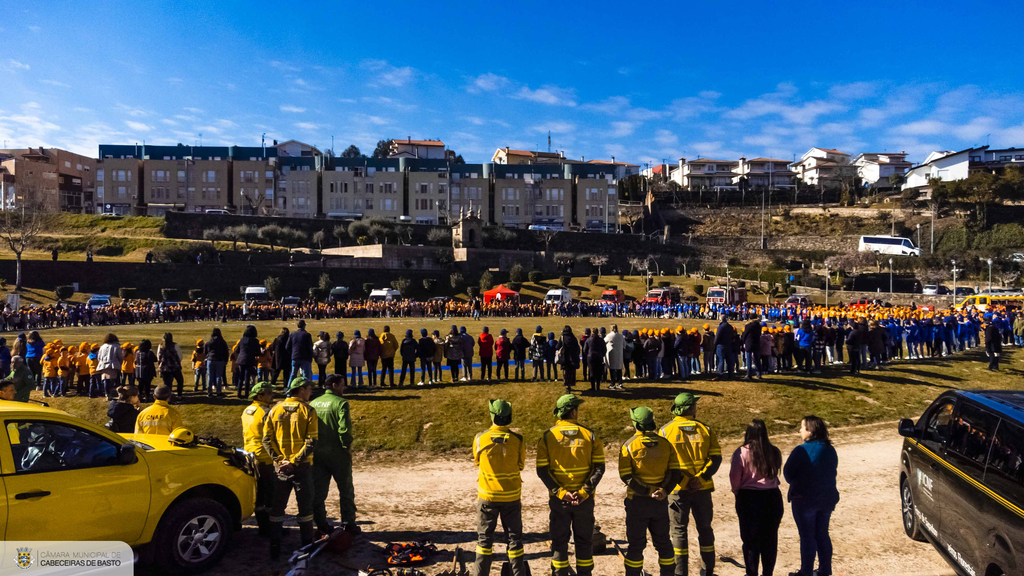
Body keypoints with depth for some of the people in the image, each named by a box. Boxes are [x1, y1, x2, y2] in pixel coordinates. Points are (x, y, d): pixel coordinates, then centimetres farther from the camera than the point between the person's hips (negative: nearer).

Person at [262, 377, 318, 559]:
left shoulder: (275, 409, 4)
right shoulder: (307, 410, -8)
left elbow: (267, 439, -1)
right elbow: (311, 441, -16)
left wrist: (279, 459, -4)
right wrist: (295, 460, -13)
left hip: (280, 466, 3)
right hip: (301, 467, -3)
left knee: (277, 507, 13)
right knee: (305, 506, 10)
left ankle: (275, 548, 16)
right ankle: (306, 545, 17)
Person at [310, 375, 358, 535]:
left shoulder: (313, 404, 8)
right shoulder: (341, 403, -13)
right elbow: (344, 428, -22)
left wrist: (312, 446, 15)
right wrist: (348, 447, -10)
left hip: (317, 453, 5)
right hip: (337, 453, -5)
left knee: (318, 490, 13)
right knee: (346, 489, 8)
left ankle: (321, 523, 17)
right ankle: (348, 522, 11)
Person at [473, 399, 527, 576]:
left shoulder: (480, 439, -14)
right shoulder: (518, 440, -13)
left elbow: (477, 461, 4)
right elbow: (521, 465, 2)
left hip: (487, 496, 0)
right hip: (511, 496, 0)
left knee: (484, 538, 13)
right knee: (514, 537, 14)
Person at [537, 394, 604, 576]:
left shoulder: (547, 436, -5)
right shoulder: (589, 435, -4)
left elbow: (542, 470, -10)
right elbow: (599, 468, -9)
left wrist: (560, 492, -12)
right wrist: (585, 491, -12)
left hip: (559, 499, 0)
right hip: (584, 499, 0)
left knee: (559, 541, 12)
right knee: (584, 541, 15)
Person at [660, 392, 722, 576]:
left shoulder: (665, 431, -5)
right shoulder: (705, 429, 1)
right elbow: (716, 457, -7)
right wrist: (701, 478, -14)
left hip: (677, 488, -2)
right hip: (702, 488, 2)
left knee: (679, 530, 8)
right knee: (704, 528, 17)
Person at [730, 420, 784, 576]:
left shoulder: (742, 452, -13)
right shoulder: (774, 452, -3)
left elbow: (734, 477, -10)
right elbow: (775, 473, 2)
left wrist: (737, 491, 9)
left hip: (748, 498, -3)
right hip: (773, 498, 3)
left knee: (751, 539, 9)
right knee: (770, 538, 15)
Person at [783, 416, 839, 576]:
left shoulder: (801, 451, -20)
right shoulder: (830, 450, 0)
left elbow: (788, 474, -13)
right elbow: (832, 472, 10)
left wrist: (797, 484, 8)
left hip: (804, 499, -6)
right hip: (827, 498, 6)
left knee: (807, 537, 5)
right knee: (822, 535, 18)